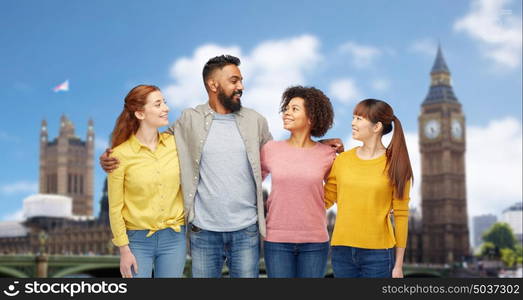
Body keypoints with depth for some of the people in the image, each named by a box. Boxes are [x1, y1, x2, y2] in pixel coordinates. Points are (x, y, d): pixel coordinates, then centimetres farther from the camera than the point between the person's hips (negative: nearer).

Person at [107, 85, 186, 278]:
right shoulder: (121, 155, -10)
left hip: (174, 238, 3)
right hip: (138, 240, -3)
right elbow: (115, 208, -5)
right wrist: (124, 250, -6)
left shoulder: (175, 143, 0)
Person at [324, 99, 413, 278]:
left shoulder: (394, 165, -2)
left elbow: (401, 215, -2)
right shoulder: (342, 160, 6)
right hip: (342, 250, 3)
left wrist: (398, 264, -2)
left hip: (378, 252, -3)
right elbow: (325, 200, 9)